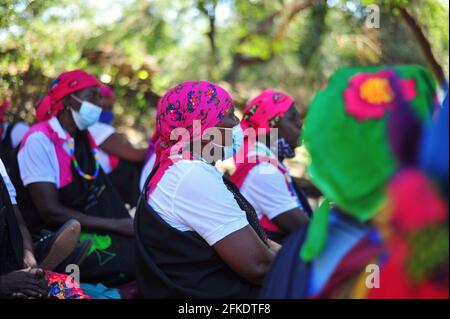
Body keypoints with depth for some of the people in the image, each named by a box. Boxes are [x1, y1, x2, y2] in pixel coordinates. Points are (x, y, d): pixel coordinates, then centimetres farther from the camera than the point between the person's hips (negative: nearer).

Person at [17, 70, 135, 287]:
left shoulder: (84, 138, 10)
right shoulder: (39, 140, -14)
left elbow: (103, 196, 4)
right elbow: (50, 211, -18)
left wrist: (128, 221, -15)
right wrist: (117, 224, -18)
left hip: (89, 226, 7)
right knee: (134, 255, -25)